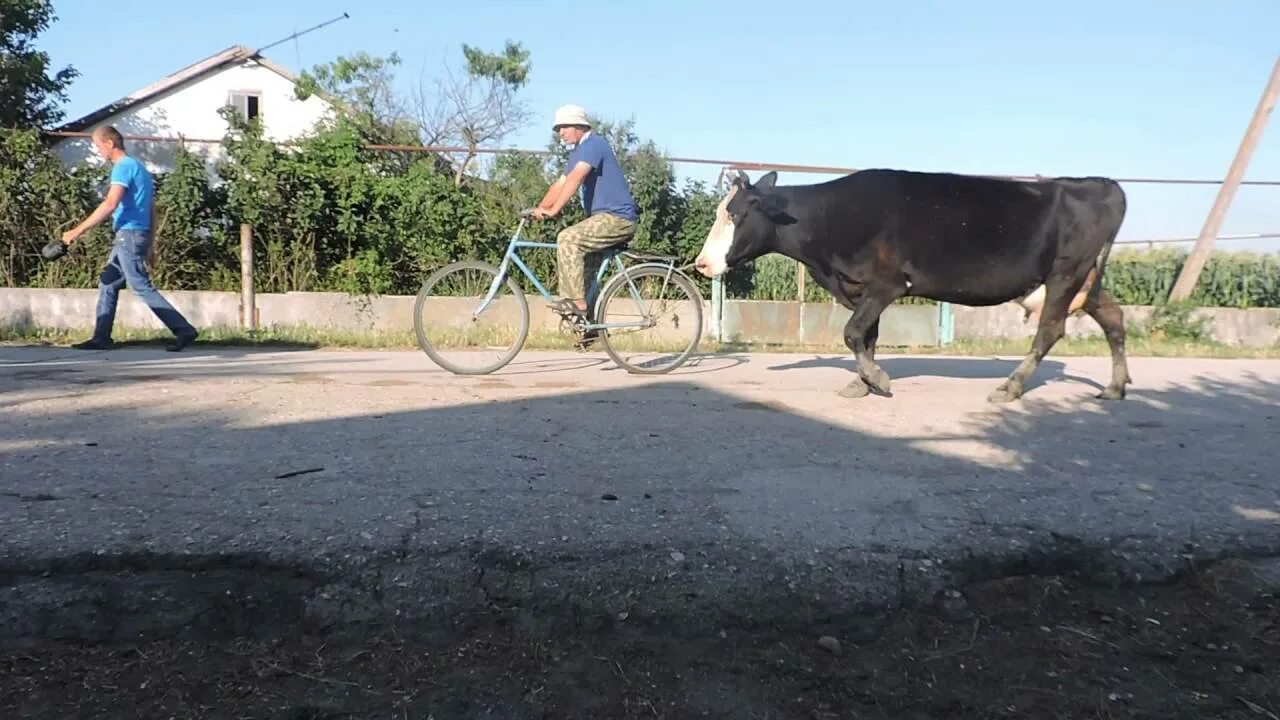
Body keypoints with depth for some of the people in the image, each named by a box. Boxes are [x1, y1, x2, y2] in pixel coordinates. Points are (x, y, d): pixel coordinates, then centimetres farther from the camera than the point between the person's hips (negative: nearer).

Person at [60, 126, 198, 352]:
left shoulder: (124, 167, -11)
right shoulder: (138, 167, 20)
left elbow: (110, 204, -23)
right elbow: (151, 210, 20)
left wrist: (78, 230, -22)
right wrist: (148, 245, 22)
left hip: (129, 234, -10)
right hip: (133, 235, 10)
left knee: (141, 287, -10)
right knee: (108, 284, 11)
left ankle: (184, 330, -12)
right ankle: (101, 338, 13)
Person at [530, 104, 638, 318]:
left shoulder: (594, 144, -12)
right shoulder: (579, 151, 19)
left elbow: (575, 178, -26)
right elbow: (560, 184, 15)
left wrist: (554, 210, -31)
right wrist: (539, 209, 2)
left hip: (617, 217, -11)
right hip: (606, 217, 11)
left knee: (567, 238, -23)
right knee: (584, 256, 15)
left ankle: (575, 301, -22)